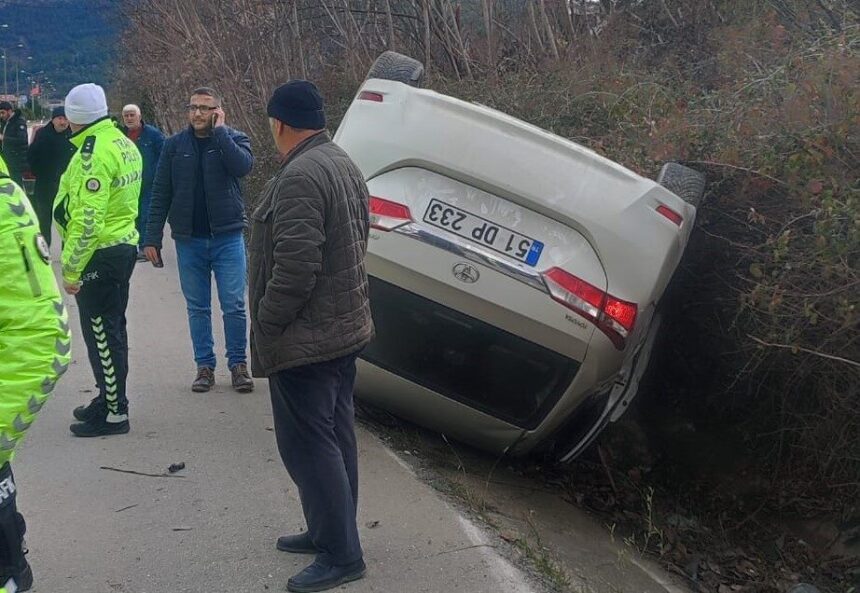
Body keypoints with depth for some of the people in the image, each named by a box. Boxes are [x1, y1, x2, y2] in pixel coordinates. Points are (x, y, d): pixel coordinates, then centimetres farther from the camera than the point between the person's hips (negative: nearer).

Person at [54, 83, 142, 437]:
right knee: (112, 329, 19)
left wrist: (71, 269, -18)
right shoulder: (124, 144, 9)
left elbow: (87, 221, -24)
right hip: (124, 245, 10)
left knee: (101, 333, -1)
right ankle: (109, 398, 32)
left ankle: (114, 413, 7)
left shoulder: (93, 154, -20)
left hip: (100, 255, -10)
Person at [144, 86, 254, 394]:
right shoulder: (175, 145, 5)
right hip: (189, 240, 2)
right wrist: (152, 238, -1)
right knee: (197, 308, 9)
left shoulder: (233, 138, 1)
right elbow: (160, 193, 4)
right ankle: (205, 366, 19)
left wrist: (219, 130, -16)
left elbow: (242, 166, -22)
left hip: (227, 237, -2)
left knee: (234, 305, 0)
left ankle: (238, 364, 14)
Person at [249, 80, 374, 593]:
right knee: (334, 438, 17)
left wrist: (265, 323, -14)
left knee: (309, 446, -2)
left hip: (305, 339, -10)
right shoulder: (345, 165, 11)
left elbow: (295, 265, -26)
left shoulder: (300, 176, -21)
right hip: (345, 326, 10)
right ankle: (330, 532, 30)